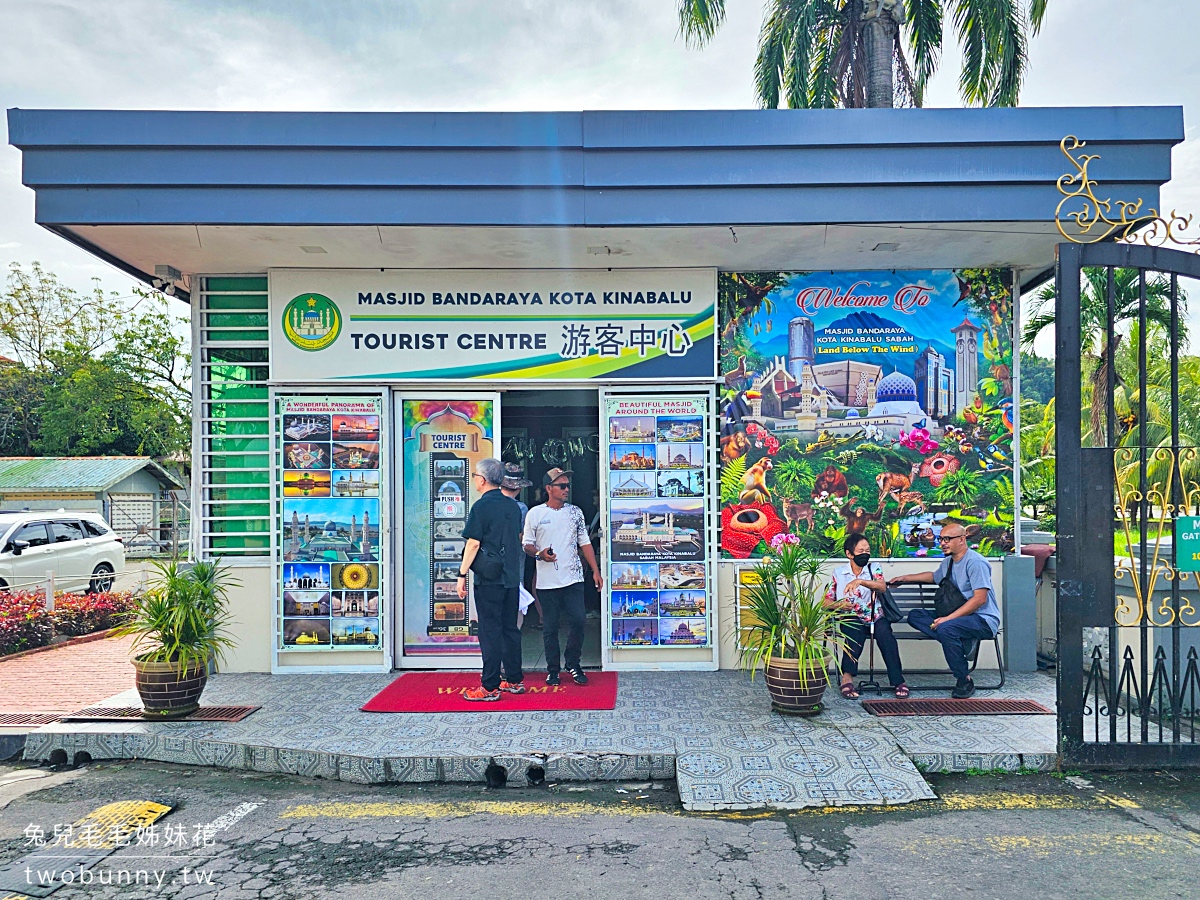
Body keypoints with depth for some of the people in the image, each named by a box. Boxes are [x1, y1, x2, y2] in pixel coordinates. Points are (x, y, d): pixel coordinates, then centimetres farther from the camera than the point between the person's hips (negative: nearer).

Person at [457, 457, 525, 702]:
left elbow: (473, 544, -14)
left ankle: (489, 687, 1)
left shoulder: (481, 506, -12)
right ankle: (515, 680, 21)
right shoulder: (513, 505, 10)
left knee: (490, 631, -3)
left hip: (488, 579, -7)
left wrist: (462, 574, -9)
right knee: (510, 629, 14)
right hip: (512, 577, 7)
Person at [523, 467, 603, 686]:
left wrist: (596, 571, 5)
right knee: (550, 627, 4)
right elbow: (527, 545, 5)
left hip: (573, 579, 2)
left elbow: (585, 543, 11)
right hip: (547, 581, -2)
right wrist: (540, 554, -17)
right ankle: (552, 670, 18)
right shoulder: (535, 514, 2)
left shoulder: (575, 512, 9)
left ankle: (573, 664, 16)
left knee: (578, 621, -5)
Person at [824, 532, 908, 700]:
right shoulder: (838, 573, 7)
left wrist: (860, 581, -31)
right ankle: (847, 677, -42)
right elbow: (826, 601, 7)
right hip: (852, 618, -1)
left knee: (884, 632, -31)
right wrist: (838, 604, -15)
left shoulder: (874, 569, 8)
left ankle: (898, 681, -27)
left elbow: (882, 587, -15)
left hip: (875, 617, 1)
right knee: (855, 629, -35)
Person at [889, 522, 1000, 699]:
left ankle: (965, 680, -19)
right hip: (958, 616, 9)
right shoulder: (949, 561, 15)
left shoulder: (976, 562, -14)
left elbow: (980, 599, -22)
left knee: (945, 628, -36)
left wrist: (948, 618, -26)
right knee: (915, 616, -4)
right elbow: (935, 576, 39)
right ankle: (963, 643, -19)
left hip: (984, 620, -9)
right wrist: (905, 578, 31)